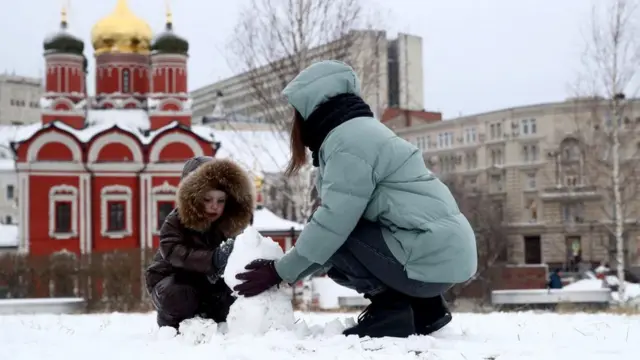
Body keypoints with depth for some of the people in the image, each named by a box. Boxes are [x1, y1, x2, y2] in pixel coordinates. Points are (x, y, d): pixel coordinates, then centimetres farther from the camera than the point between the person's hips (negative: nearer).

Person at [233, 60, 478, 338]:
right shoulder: (359, 132, 18)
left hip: (431, 256, -10)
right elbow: (341, 217, 15)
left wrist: (280, 272, -8)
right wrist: (288, 268, 10)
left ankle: (392, 309, -6)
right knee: (333, 246, 18)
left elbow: (333, 223, -19)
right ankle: (420, 306, 11)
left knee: (332, 243, -8)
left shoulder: (349, 140, -13)